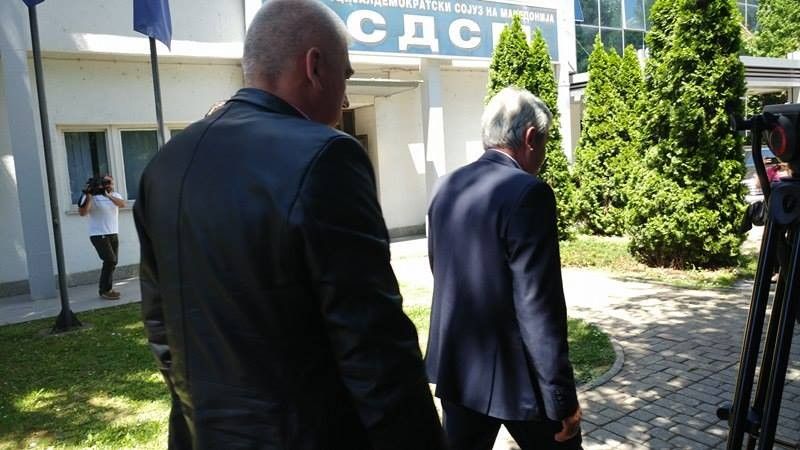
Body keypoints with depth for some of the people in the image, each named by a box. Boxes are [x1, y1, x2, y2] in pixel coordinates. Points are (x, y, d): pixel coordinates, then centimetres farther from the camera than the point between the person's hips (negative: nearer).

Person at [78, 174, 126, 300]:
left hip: (114, 234, 6)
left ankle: (105, 289, 22)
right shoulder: (92, 196, -6)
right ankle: (105, 290, -4)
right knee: (110, 260, -15)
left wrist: (108, 195, -27)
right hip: (98, 235, -6)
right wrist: (88, 196, -24)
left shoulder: (115, 195, 8)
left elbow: (122, 204, -14)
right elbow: (82, 212, -16)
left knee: (112, 262, 9)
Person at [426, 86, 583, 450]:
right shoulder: (527, 192, -20)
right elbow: (538, 307, -21)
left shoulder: (446, 187, 3)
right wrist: (562, 397, -14)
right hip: (516, 373, -7)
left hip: (456, 367, 7)